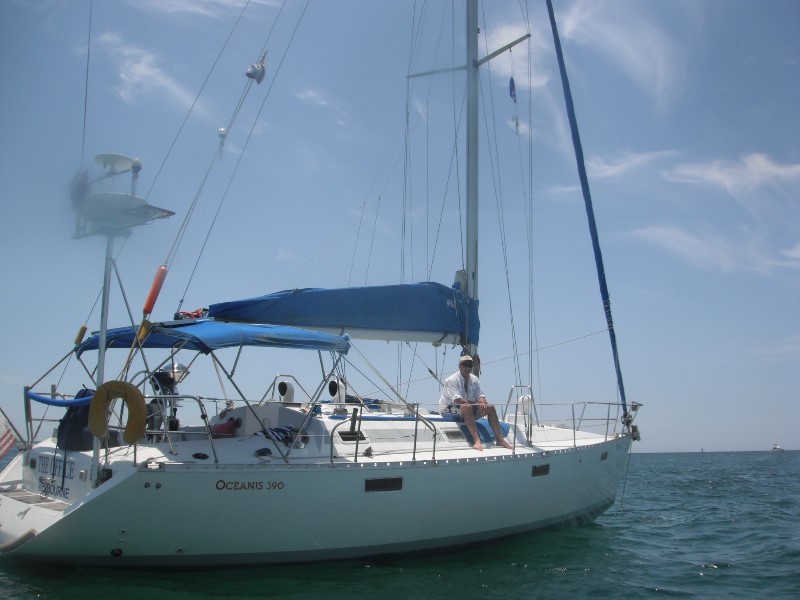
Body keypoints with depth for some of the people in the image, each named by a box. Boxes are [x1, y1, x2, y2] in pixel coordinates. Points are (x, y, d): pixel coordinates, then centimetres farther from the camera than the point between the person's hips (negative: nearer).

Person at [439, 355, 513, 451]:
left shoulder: (474, 380, 5)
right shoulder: (452, 380, -17)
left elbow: (480, 396, 2)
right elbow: (457, 400, -28)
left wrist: (482, 403, -23)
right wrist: (475, 403, -30)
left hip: (469, 408, 8)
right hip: (448, 409, -7)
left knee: (490, 407, -8)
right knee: (466, 407, -39)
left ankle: (499, 439, -8)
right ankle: (476, 441, -47)